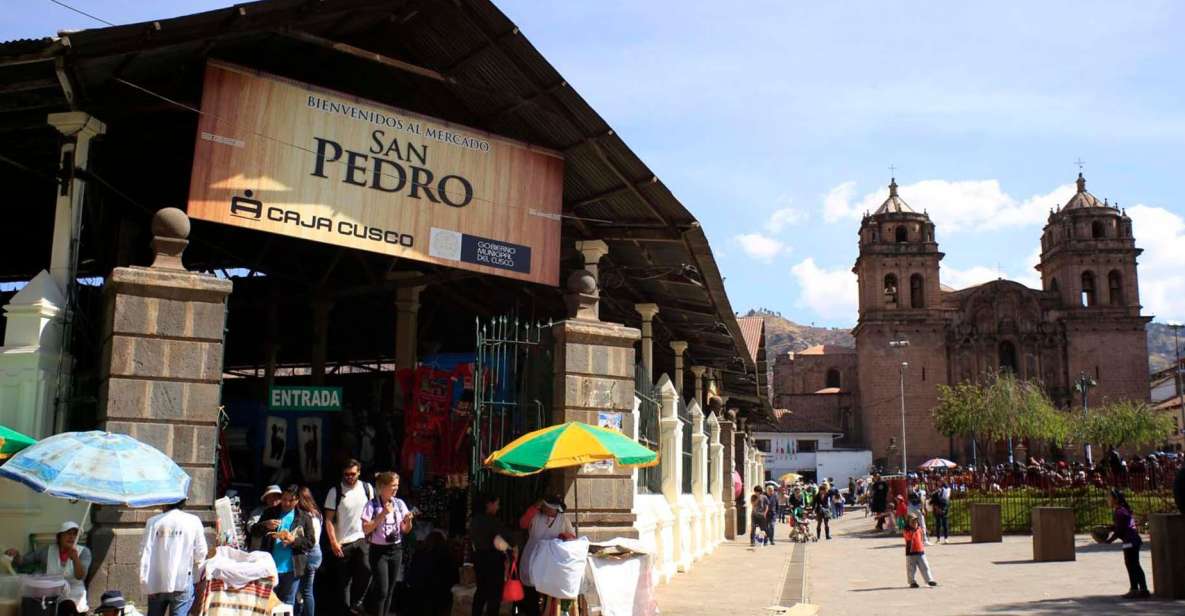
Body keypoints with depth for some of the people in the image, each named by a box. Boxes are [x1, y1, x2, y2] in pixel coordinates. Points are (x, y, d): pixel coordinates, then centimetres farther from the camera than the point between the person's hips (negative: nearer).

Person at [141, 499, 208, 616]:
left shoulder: (154, 522, 0)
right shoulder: (193, 521, -2)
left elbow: (145, 553, -5)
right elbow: (200, 554, -1)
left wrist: (145, 580, -2)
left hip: (157, 582, 2)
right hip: (182, 582, -2)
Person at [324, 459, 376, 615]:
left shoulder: (367, 488, 3)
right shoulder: (335, 491, -5)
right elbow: (329, 519, -5)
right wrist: (333, 542, -12)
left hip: (362, 539, 1)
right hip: (342, 543, -1)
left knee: (365, 570, -17)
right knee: (343, 579, 6)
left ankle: (356, 602, 2)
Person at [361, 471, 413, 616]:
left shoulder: (400, 503, 4)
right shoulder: (372, 505, -10)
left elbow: (405, 530, 10)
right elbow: (365, 529, -15)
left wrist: (408, 521, -12)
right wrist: (383, 514, -20)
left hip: (396, 550, 5)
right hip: (379, 550, -5)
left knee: (390, 590, 10)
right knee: (382, 590, -8)